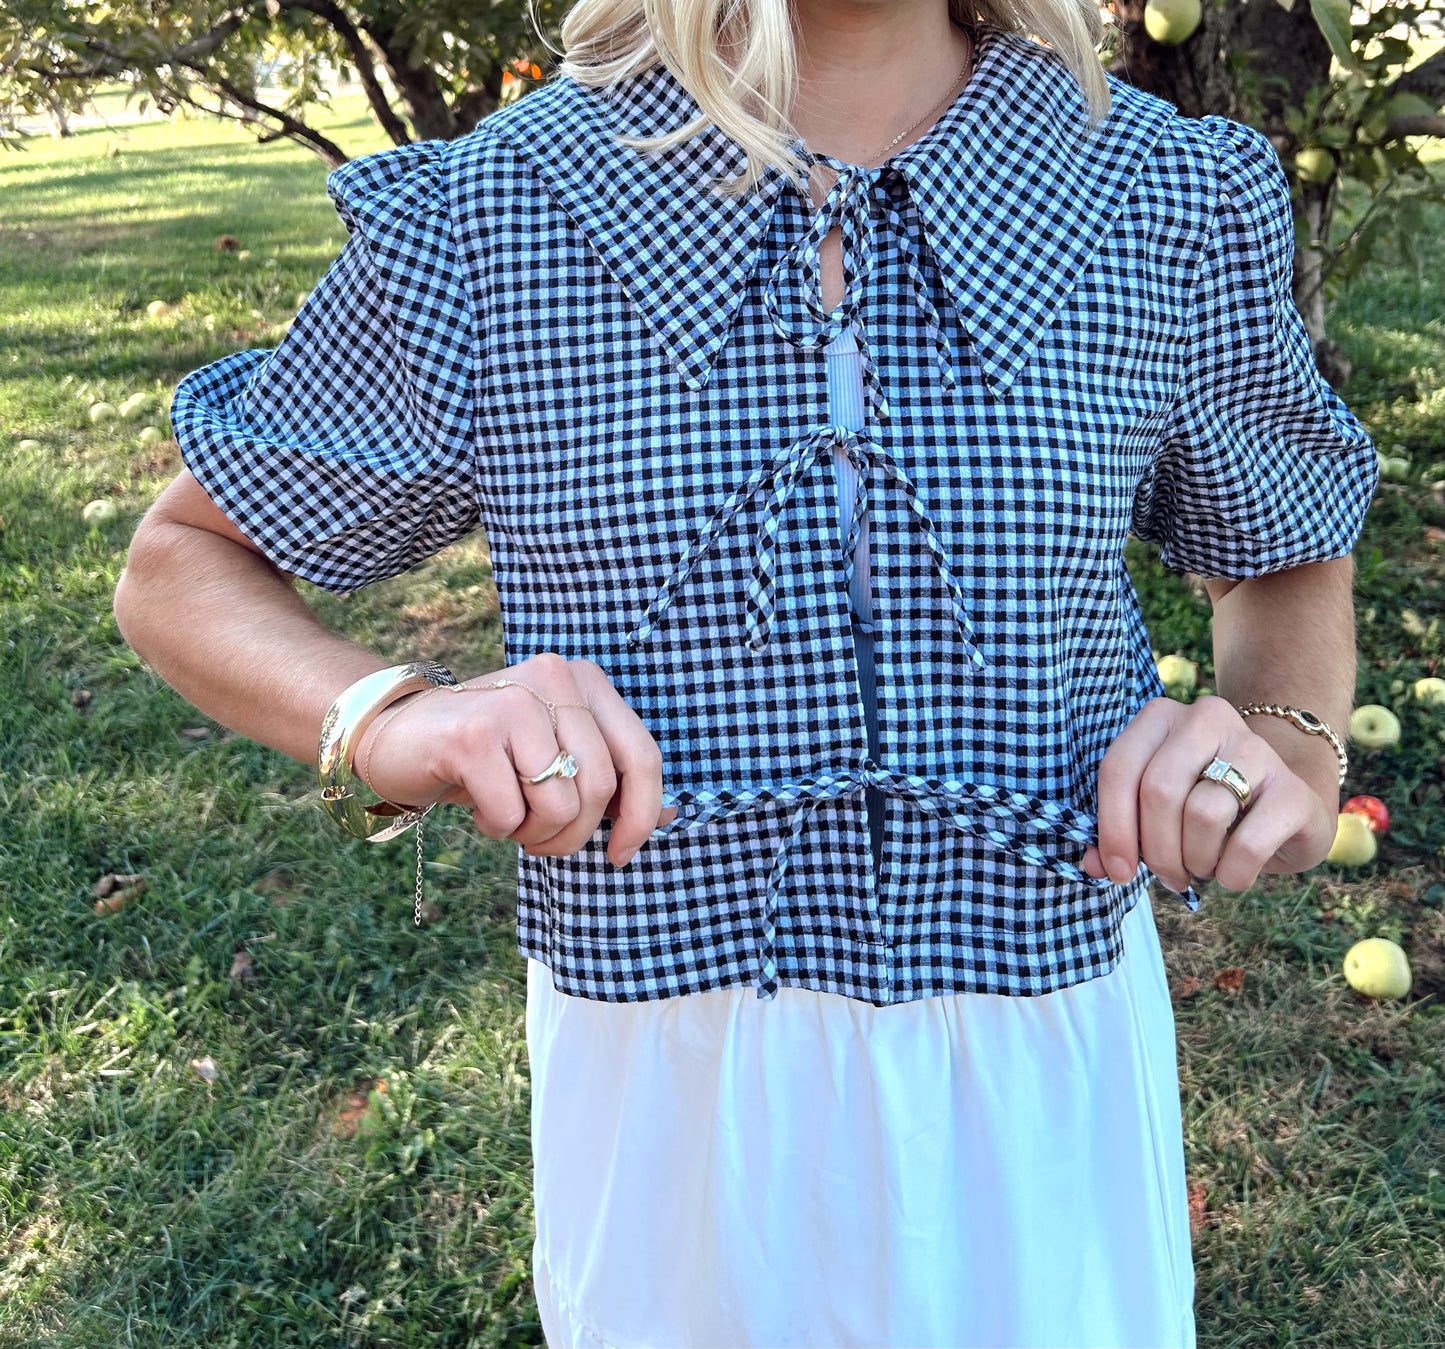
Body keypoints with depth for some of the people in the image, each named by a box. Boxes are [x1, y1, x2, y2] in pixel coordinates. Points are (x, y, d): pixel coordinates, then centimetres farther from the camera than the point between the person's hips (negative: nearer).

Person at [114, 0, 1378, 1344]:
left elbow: (1290, 559, 9)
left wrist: (1292, 740, -14)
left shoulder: (1181, 203, -8)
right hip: (663, 1080, 0)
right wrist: (388, 722, -24)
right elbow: (178, 565, -3)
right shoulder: (476, 225, -13)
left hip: (1044, 1068, 2)